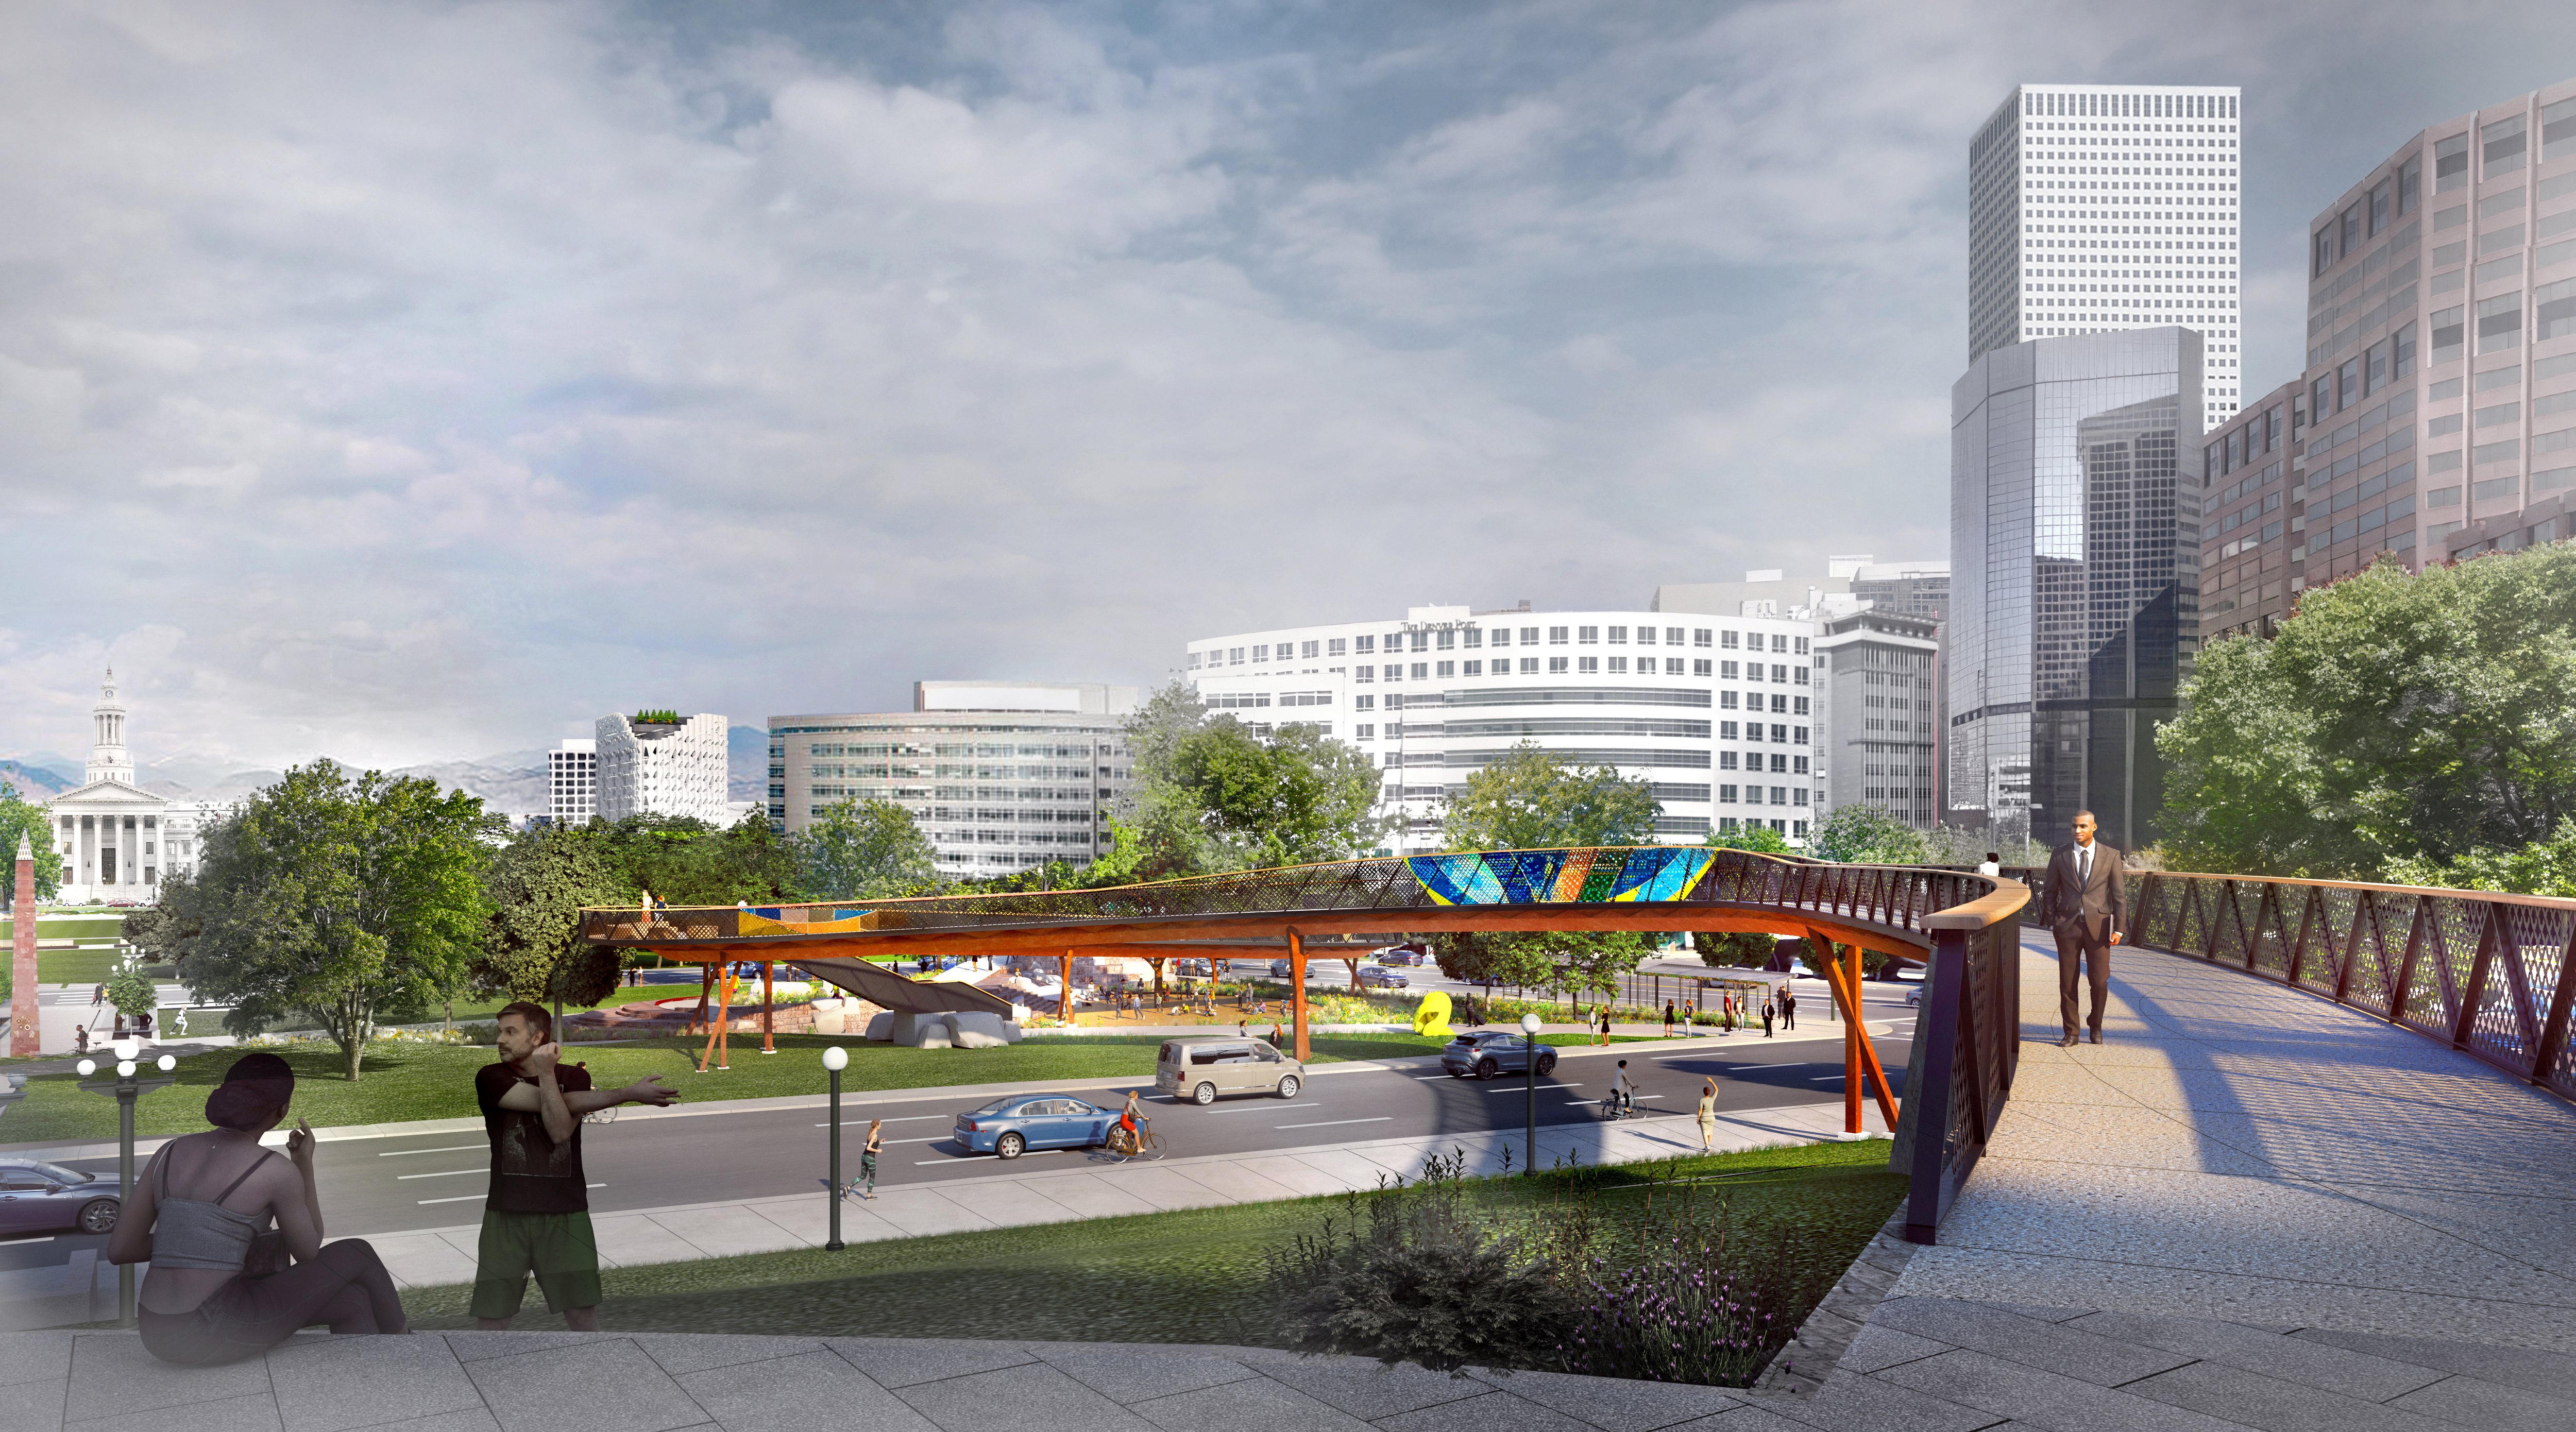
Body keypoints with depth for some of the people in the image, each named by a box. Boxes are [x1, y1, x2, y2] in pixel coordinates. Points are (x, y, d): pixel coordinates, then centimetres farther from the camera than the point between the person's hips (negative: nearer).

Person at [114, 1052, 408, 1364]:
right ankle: (401, 1339, 39)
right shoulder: (278, 1171, -9)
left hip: (160, 1337, 7)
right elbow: (308, 1253, 7)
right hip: (218, 1335, -7)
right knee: (356, 1256, 14)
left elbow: (119, 1249, 10)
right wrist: (306, 1165, 11)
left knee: (352, 1301, 21)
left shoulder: (169, 1153, 8)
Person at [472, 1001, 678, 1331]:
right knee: (490, 1319, 0)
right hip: (506, 1215, 0)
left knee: (583, 1315, -6)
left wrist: (546, 1072, -17)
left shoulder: (574, 1077, 7)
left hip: (565, 1215, 0)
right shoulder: (491, 1078, 2)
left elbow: (560, 1132, -10)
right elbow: (543, 1102, -10)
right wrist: (629, 1094, -14)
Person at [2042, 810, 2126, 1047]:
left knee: (2099, 982, -1)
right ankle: (2071, 1034, 11)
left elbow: (2119, 894, 3)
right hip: (2068, 926, 1)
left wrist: (2119, 929, -4)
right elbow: (2050, 891, 9)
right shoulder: (2059, 855, 3)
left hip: (2098, 926, -1)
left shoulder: (2110, 856, 1)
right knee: (2067, 982, 1)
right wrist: (2052, 923, 1)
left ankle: (2096, 1026, 24)